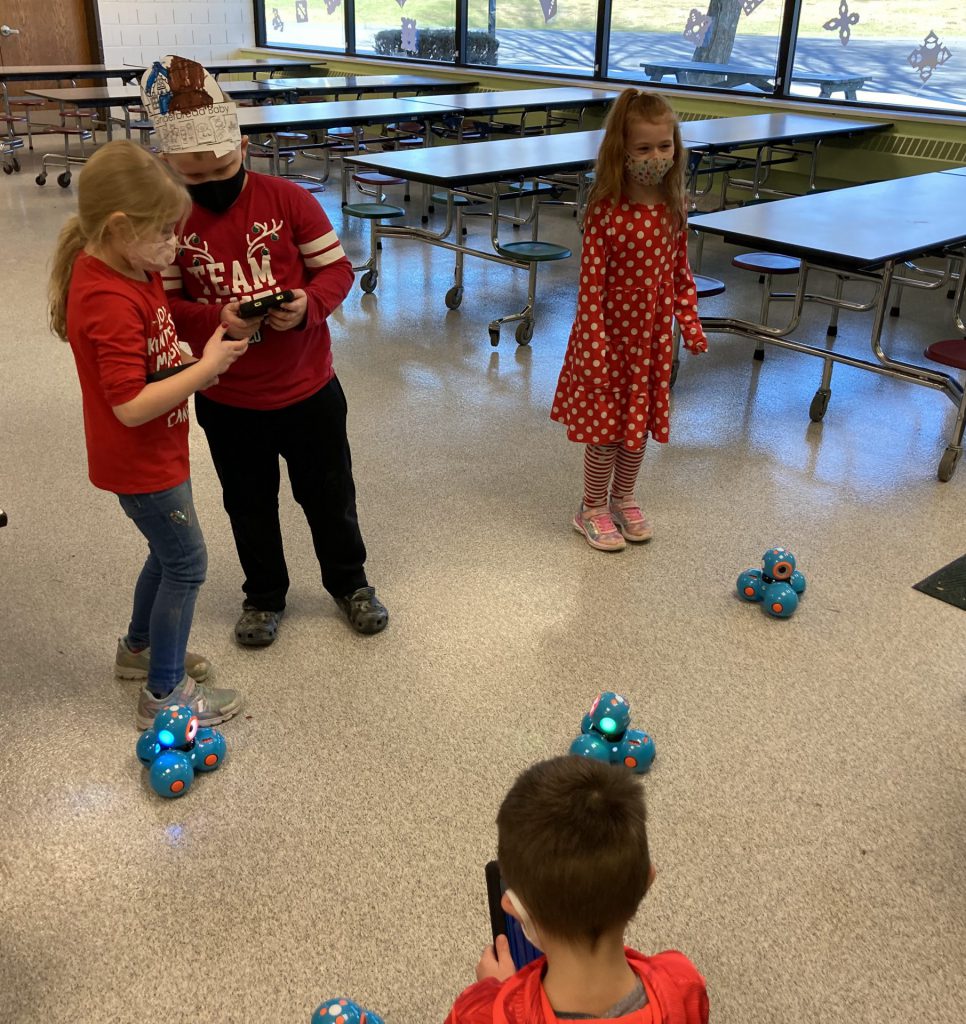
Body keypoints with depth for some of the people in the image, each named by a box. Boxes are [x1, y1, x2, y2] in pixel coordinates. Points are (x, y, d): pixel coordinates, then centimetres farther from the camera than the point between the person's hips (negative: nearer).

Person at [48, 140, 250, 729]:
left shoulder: (126, 267, 1)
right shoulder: (111, 303, -30)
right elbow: (131, 405, -31)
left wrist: (196, 357, -3)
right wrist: (205, 369, -26)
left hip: (156, 453, 10)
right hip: (141, 464, -10)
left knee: (170, 553, 24)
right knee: (187, 565, 3)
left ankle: (140, 648, 46)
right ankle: (165, 693, 19)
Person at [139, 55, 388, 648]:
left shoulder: (288, 200, -10)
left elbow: (337, 268, -6)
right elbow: (161, 303, -6)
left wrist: (310, 304, -26)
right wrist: (215, 320, -26)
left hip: (308, 388, -1)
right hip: (227, 403, 1)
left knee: (329, 494, 16)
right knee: (250, 506, 18)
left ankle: (350, 582, 39)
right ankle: (265, 595, 41)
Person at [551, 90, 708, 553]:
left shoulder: (673, 209, -1)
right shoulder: (606, 210, -18)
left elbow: (680, 273, 9)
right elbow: (591, 281, -19)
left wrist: (690, 324, 5)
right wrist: (594, 347, -21)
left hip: (653, 336, 5)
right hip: (611, 335, -5)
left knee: (639, 423, 17)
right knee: (605, 426, 6)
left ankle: (623, 499, 37)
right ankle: (592, 509, 26)